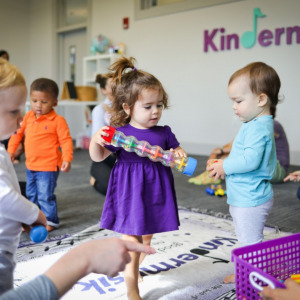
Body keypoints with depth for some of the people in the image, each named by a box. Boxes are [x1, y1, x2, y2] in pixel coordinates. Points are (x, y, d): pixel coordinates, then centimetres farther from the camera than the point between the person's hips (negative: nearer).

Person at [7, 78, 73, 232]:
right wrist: (11, 150, 12)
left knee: (45, 195, -5)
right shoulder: (28, 117, 4)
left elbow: (66, 140, -15)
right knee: (31, 194, 20)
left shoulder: (58, 121, -15)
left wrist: (67, 159, -24)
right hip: (31, 165, 7)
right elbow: (18, 132, 15)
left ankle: (50, 221, 13)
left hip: (48, 166, -7)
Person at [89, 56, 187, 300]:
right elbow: (98, 157, -7)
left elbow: (176, 151, 13)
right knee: (132, 241, 0)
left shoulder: (164, 133, 0)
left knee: (147, 237, 22)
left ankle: (134, 268, 49)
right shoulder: (119, 133, -11)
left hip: (155, 193, 5)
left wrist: (178, 154, -11)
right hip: (131, 193, -5)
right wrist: (95, 141, -27)